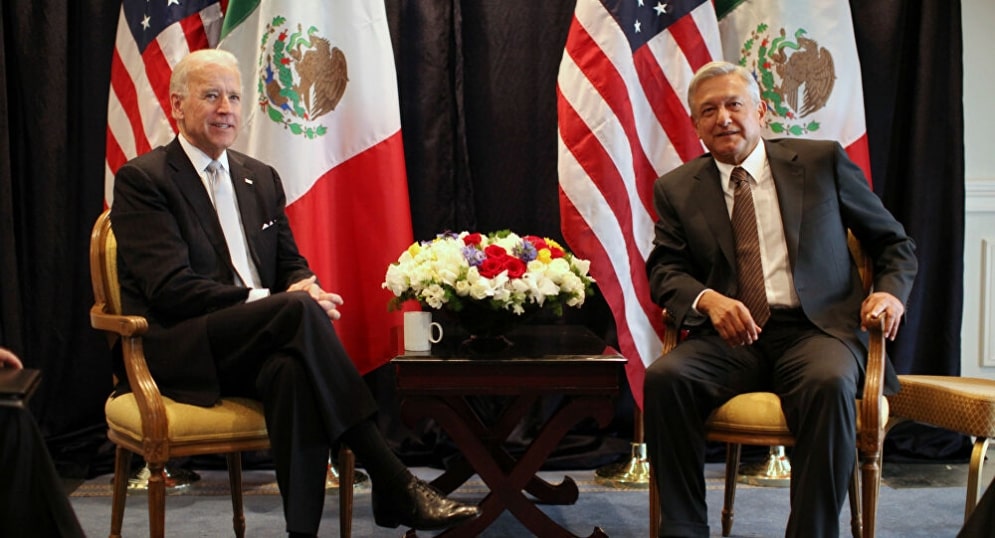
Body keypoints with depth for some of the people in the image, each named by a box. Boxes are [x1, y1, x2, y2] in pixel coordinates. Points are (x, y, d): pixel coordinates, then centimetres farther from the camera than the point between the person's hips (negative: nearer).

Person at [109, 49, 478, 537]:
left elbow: (291, 265, 19)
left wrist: (302, 288, -9)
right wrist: (275, 302, -22)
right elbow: (170, 288, -13)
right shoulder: (142, 180, -1)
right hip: (180, 353, -5)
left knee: (292, 369, -34)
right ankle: (393, 483, -33)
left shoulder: (261, 179, 20)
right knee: (298, 309, -32)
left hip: (253, 347, 5)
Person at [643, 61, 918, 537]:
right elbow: (664, 269, 7)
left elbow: (894, 243, 16)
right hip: (731, 337, 2)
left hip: (816, 329, -1)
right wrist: (708, 299, -16)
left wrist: (891, 291, -6)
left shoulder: (822, 161, 10)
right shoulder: (677, 189, 14)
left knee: (829, 384, -35)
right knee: (664, 377, -28)